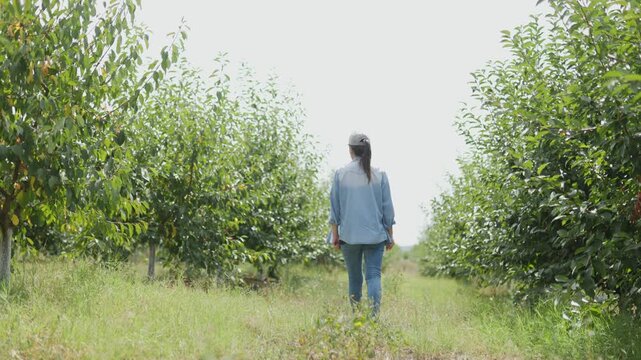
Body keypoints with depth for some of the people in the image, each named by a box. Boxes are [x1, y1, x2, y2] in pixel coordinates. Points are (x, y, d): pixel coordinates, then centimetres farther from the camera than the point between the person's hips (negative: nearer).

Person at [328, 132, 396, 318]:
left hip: (349, 235, 1)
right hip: (375, 235, 0)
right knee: (373, 275, -2)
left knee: (354, 277, 12)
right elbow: (387, 208, 3)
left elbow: (334, 207, 2)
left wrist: (335, 234, 9)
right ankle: (374, 312, -22)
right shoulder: (380, 175, 0)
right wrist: (390, 236, 10)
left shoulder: (340, 174, -1)